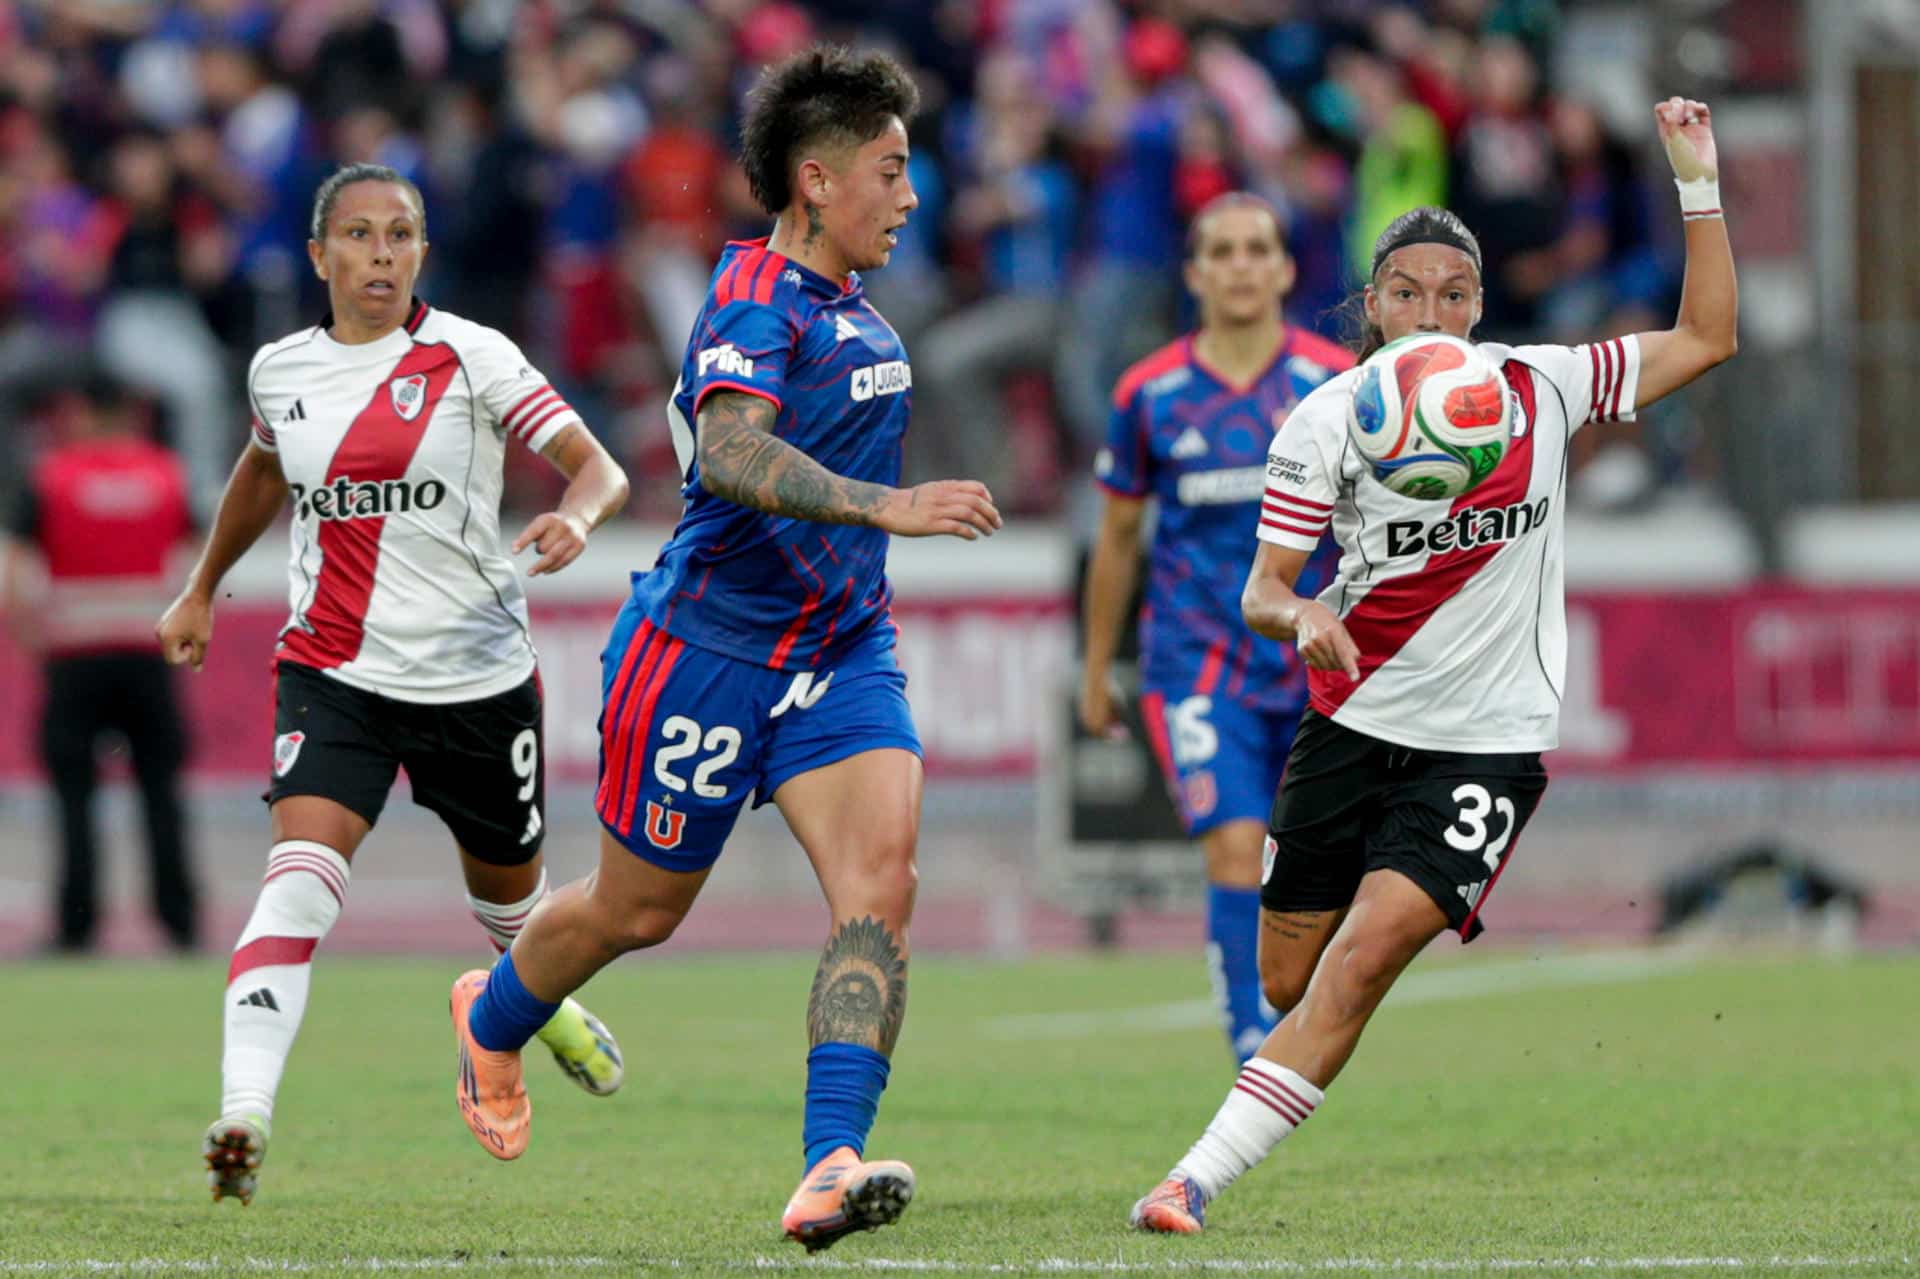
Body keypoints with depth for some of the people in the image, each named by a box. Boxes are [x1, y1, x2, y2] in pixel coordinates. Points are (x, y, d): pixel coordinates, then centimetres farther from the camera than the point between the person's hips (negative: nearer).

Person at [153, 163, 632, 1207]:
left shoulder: (468, 359, -7)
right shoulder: (280, 369, 5)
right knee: (300, 872, -22)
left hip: (475, 675, -1)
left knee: (507, 889, 18)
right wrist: (201, 590, 34)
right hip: (333, 670, 1)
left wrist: (575, 516, -33)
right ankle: (242, 1116, -33)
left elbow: (598, 467, -11)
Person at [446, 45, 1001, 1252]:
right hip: (709, 646, -7)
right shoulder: (753, 300, -18)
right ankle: (491, 1021, 43)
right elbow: (732, 454, -36)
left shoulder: (852, 311, 11)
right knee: (639, 908, 11)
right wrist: (889, 505, -44)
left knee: (882, 881, -17)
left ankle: (832, 1165, -25)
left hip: (841, 654, 7)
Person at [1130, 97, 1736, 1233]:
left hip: (1489, 743, -1)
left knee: (1362, 961, -18)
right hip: (1353, 725, 1)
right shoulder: (1327, 421, -4)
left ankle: (1202, 1178, -21)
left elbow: (1707, 338, 7)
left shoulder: (1541, 388, -1)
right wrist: (1303, 619, -27)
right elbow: (1263, 589, -3)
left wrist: (1700, 184, -2)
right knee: (1288, 985, 6)